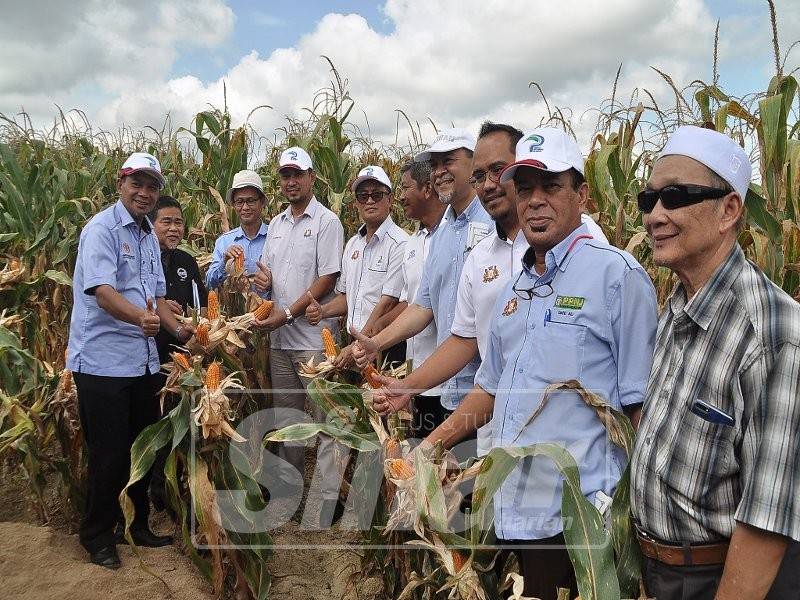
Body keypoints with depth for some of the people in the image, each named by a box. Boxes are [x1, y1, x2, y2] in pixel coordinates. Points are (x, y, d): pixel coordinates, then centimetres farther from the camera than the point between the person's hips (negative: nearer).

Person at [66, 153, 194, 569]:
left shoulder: (148, 235, 15)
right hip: (102, 360, -8)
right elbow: (102, 292, -24)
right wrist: (140, 317, -42)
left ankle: (140, 523, 32)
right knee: (108, 453, 2)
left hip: (143, 360, 8)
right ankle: (97, 535, 21)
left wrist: (178, 329, 2)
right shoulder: (102, 228, -11)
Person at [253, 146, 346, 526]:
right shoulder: (276, 224, 15)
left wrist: (287, 313, -15)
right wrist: (261, 276, -1)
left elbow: (327, 280, -12)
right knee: (285, 417, 16)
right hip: (279, 337, 7)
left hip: (314, 335, -7)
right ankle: (288, 486, 30)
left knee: (325, 420, -3)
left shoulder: (326, 222, -6)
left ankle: (329, 498, 6)